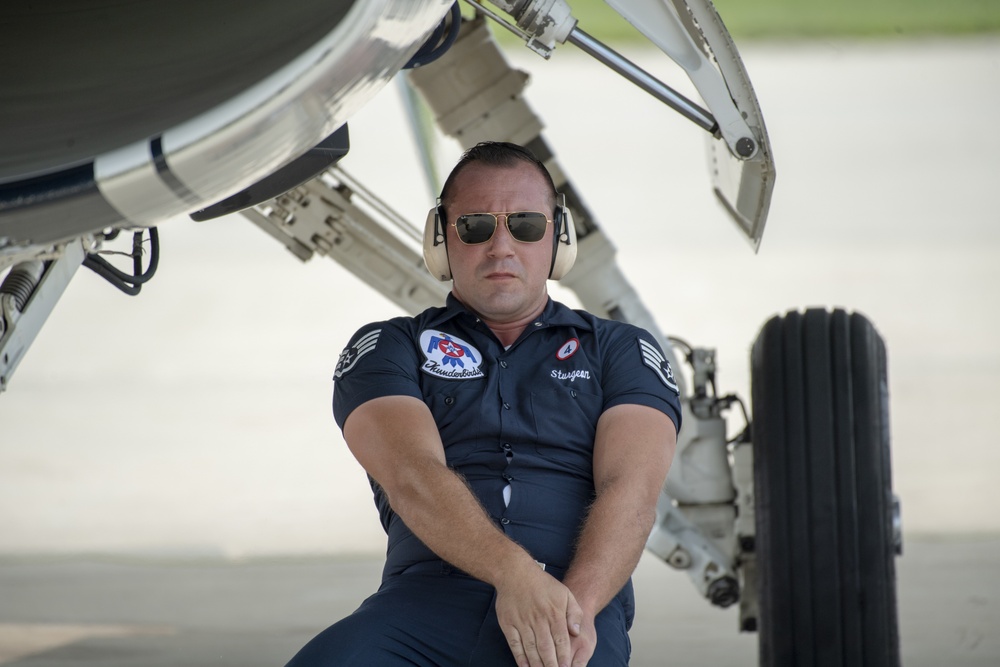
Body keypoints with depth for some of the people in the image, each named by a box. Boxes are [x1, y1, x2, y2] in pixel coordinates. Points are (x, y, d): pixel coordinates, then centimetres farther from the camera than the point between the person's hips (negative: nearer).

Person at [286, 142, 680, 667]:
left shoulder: (620, 350, 23)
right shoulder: (387, 349, 19)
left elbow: (631, 493, 5)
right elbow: (411, 476, -1)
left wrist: (577, 605, -16)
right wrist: (515, 573, -20)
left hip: (581, 601, -1)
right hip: (428, 597, 1)